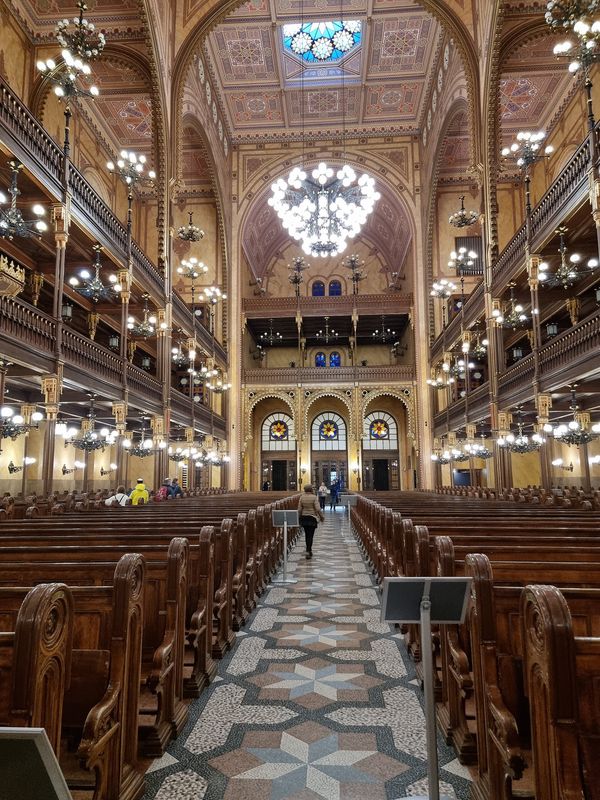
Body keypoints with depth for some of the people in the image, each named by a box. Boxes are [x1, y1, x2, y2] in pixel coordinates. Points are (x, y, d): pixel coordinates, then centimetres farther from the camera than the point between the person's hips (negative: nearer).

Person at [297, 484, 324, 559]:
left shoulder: (302, 497, -2)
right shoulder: (314, 497, -12)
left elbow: (299, 509, 0)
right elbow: (318, 509, -15)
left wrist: (299, 518, 13)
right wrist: (322, 516, -2)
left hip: (304, 518, 4)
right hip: (312, 518, -4)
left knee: (307, 534, 16)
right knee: (310, 535, -1)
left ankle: (309, 550, 28)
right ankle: (308, 551, -8)